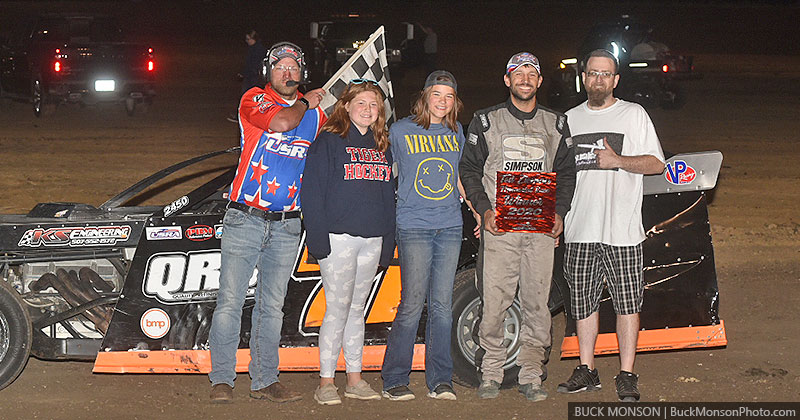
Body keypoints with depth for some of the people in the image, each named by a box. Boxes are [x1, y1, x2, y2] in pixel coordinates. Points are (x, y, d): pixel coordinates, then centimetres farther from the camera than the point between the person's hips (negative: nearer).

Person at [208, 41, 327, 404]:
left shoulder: (315, 113, 12)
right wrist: (304, 103, -3)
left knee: (272, 306, 9)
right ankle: (221, 380, 1)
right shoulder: (254, 99, -1)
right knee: (230, 301, -5)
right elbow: (281, 122, -19)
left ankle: (264, 380, 16)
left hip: (286, 227, 4)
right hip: (244, 220, -4)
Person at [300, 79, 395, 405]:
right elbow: (312, 192, -7)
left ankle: (355, 379, 17)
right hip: (338, 238, -6)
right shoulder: (329, 142, -2)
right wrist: (319, 238, -15)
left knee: (357, 309, 11)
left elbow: (388, 196, 19)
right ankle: (325, 382, 1)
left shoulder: (382, 148, 16)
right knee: (338, 309, -6)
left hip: (371, 241, 6)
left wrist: (387, 244, 12)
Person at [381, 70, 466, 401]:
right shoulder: (401, 131, 2)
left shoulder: (456, 132, 14)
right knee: (412, 303, -7)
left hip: (450, 227, 4)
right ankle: (394, 380, 2)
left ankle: (440, 380, 9)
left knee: (442, 305, 3)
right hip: (414, 228, -4)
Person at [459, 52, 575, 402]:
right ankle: (491, 372, 9)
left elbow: (566, 173, 16)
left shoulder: (556, 124, 13)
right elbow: (469, 169, 6)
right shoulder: (486, 122, 6)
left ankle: (531, 376, 9)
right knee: (494, 302, -3)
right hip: (498, 226, -2)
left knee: (536, 304, 2)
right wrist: (485, 211, -7)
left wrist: (559, 212, 1)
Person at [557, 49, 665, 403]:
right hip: (579, 230, 4)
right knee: (582, 301, 8)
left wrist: (617, 160, -15)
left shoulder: (634, 115, 4)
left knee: (627, 302, -2)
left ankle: (626, 376, 4)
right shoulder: (570, 119, 14)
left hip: (622, 230, -3)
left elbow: (656, 163, -1)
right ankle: (587, 370, 18)